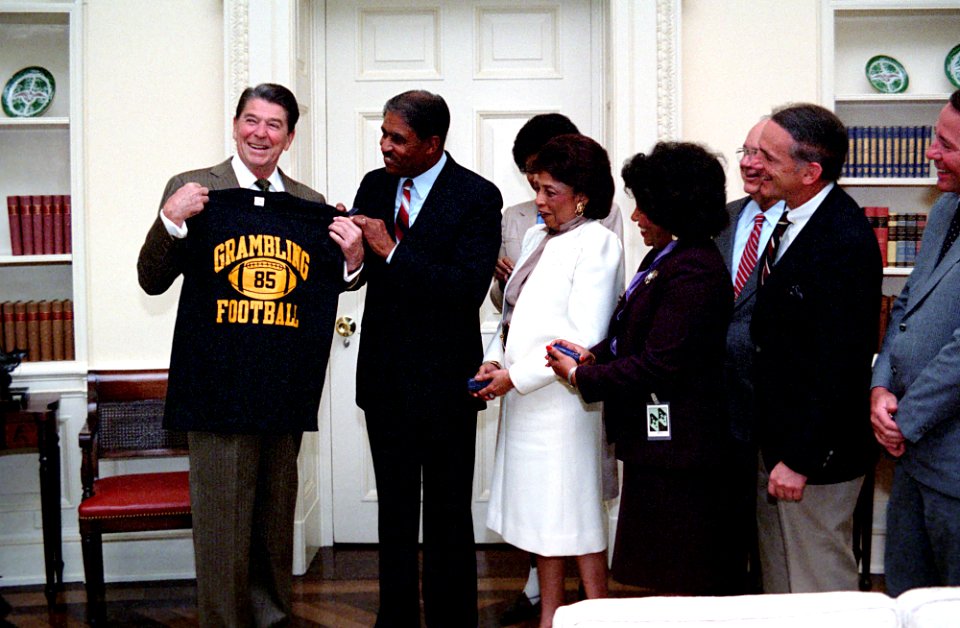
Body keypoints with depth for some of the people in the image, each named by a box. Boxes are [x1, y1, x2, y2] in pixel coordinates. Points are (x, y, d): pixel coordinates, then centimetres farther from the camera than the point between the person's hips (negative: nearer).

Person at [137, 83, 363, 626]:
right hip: (219, 384, -4)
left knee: (277, 515, 17)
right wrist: (171, 222, -19)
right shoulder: (193, 190, -1)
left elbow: (328, 290, 17)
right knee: (223, 519, 3)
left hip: (286, 389, 4)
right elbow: (153, 281, -3)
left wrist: (353, 260, -4)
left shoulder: (311, 206, 9)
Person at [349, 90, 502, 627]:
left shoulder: (477, 196, -11)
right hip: (385, 376, 6)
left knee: (448, 513, 5)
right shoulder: (375, 186, 6)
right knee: (394, 509, 17)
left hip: (444, 379, -5)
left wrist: (393, 251, -23)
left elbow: (470, 288, -21)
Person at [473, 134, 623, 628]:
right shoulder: (536, 238, 14)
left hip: (562, 398, -8)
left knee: (577, 516, 1)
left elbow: (583, 338, -18)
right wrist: (494, 359, 2)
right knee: (539, 513, 15)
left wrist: (516, 376, -16)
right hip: (524, 400, 8)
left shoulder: (596, 243, -11)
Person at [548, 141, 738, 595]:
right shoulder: (665, 256, 12)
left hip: (676, 444, -10)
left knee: (681, 583, 2)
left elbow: (657, 365, -23)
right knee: (666, 576, 19)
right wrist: (594, 354, 2)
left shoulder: (693, 272, -21)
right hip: (655, 438, 10)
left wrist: (581, 376, -13)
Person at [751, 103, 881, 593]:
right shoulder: (791, 219, 6)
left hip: (816, 450, -9)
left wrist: (801, 459, -21)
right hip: (774, 437, 9)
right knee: (777, 578, 21)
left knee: (819, 586, 6)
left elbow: (840, 365, -24)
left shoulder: (846, 242, -23)